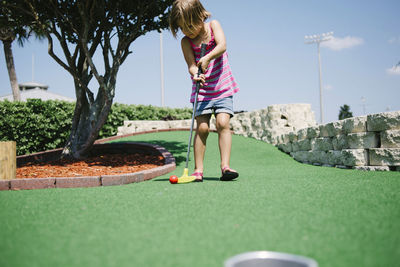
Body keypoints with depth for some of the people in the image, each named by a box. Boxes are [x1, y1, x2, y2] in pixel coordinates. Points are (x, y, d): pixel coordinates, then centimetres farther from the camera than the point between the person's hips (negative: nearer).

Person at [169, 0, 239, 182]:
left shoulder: (213, 25, -1)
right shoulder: (186, 42, -2)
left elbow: (222, 46, -17)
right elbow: (191, 64, -12)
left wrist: (207, 58, -34)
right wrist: (195, 74, -35)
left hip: (222, 87, 0)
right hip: (202, 90, 0)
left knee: (222, 123, -15)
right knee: (202, 127, -8)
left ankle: (225, 166, -13)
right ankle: (198, 169, -2)